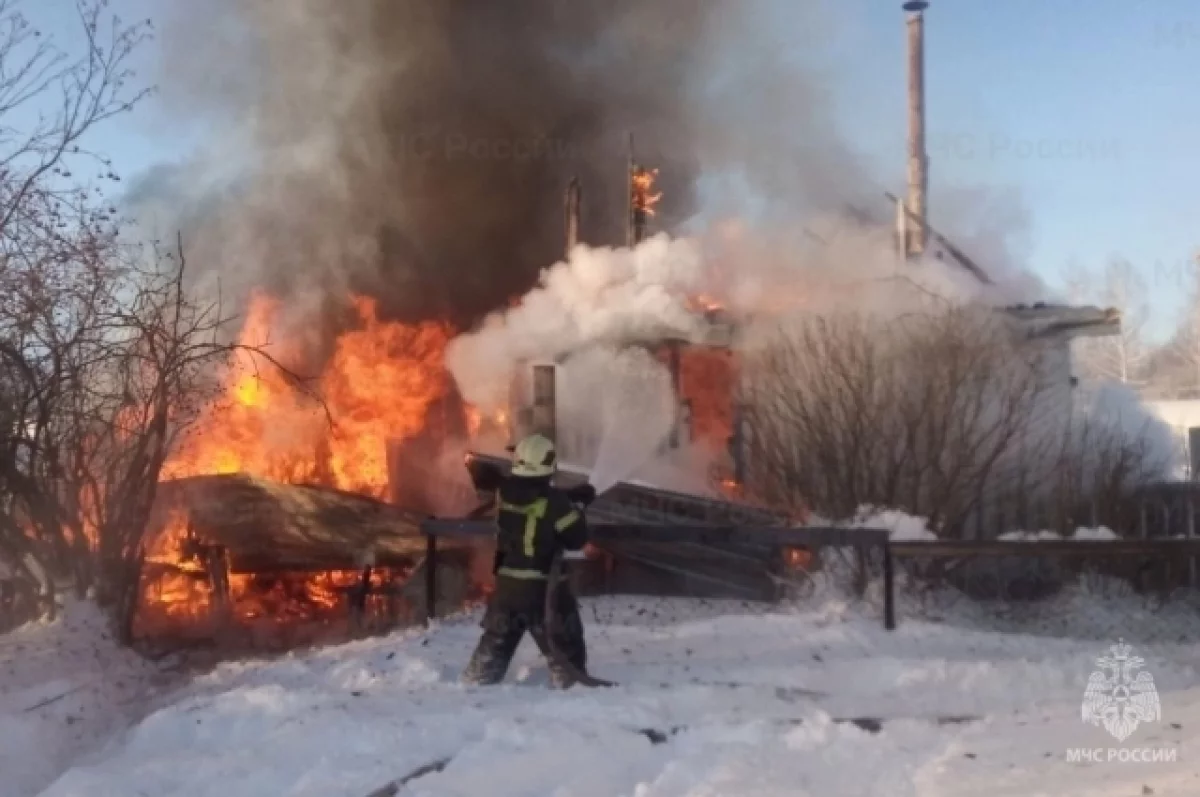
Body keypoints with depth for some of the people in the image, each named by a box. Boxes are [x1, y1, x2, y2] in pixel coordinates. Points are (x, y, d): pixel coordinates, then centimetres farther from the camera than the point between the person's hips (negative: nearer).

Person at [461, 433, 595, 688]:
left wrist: (572, 497, 14)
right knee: (566, 649, 6)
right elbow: (577, 539, -9)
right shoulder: (552, 502, -17)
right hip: (544, 587, -5)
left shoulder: (506, 493, -1)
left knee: (495, 643, 20)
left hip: (507, 583, 6)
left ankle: (474, 684, 26)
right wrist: (577, 507, 6)